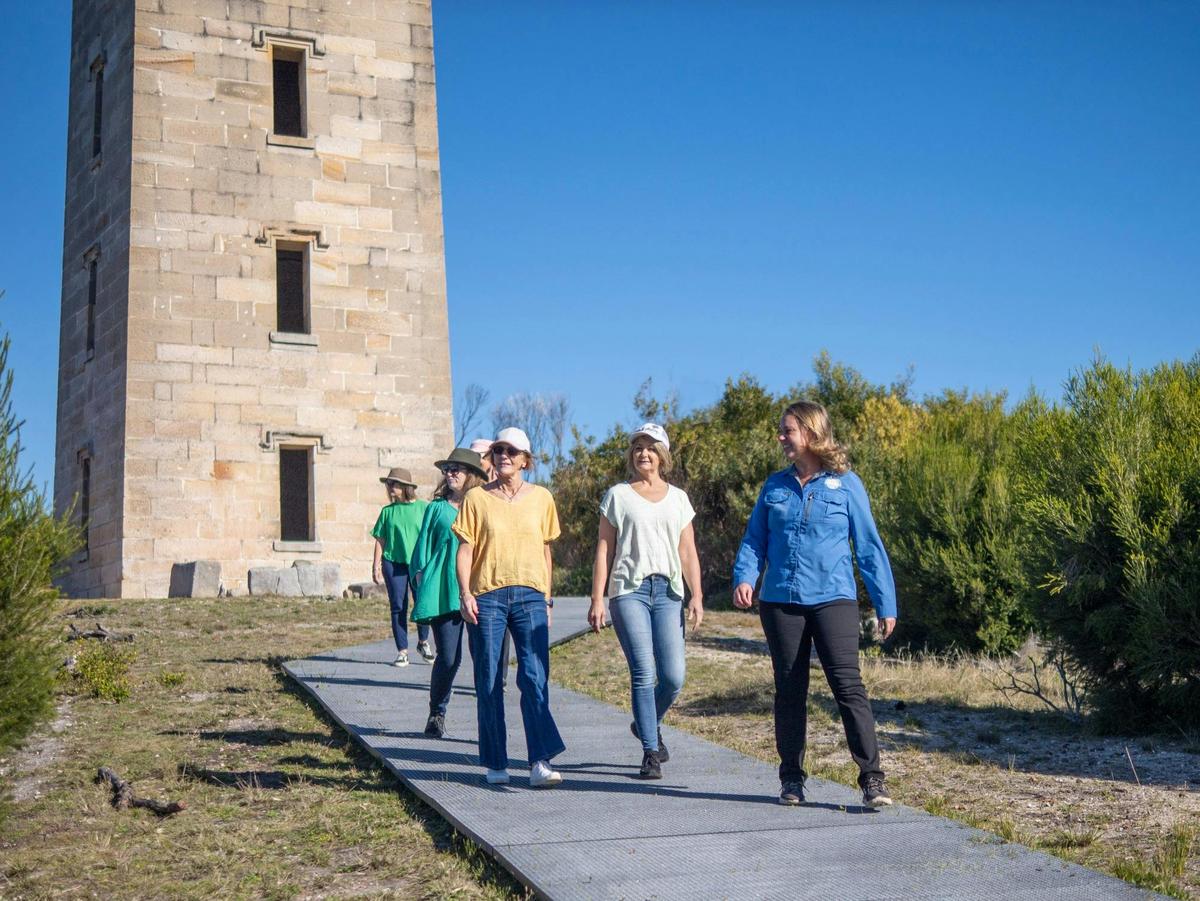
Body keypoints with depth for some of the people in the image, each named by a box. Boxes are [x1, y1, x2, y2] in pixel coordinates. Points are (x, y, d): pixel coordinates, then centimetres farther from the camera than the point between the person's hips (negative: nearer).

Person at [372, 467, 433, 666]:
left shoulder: (423, 507, 2)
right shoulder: (387, 511, 7)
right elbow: (380, 540, 8)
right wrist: (376, 565, 3)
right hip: (394, 562, 1)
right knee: (398, 607, 1)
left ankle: (423, 642, 22)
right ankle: (402, 651, 9)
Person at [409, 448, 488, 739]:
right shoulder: (437, 508, 12)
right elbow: (423, 545, 14)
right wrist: (420, 577, 5)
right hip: (442, 591, 0)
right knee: (448, 657, -4)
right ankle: (436, 714, 17)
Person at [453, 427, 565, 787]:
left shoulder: (541, 498, 10)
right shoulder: (477, 498, 5)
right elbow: (465, 549, 3)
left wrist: (546, 600, 14)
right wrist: (465, 594, -9)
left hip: (530, 596, 1)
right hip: (487, 596, -1)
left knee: (535, 679, -10)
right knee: (489, 683, 3)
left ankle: (540, 763, -13)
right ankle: (496, 764, 12)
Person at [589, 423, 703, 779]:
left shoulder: (678, 498, 15)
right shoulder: (617, 496, 8)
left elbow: (688, 552, 13)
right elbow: (604, 551, 6)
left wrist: (696, 596, 1)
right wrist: (597, 599, -1)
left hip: (668, 592, 2)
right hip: (628, 590, -2)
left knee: (674, 676, -5)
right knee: (643, 673, -10)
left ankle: (647, 725, 25)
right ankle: (651, 752, 1)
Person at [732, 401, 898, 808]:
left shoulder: (845, 484, 1)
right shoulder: (774, 486, 9)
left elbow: (869, 546, 3)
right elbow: (754, 540, 11)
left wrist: (886, 605, 2)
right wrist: (744, 577, -9)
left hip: (833, 600, -3)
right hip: (780, 602, 3)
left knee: (848, 684, -12)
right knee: (789, 690, 9)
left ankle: (871, 778, -9)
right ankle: (791, 778, 19)